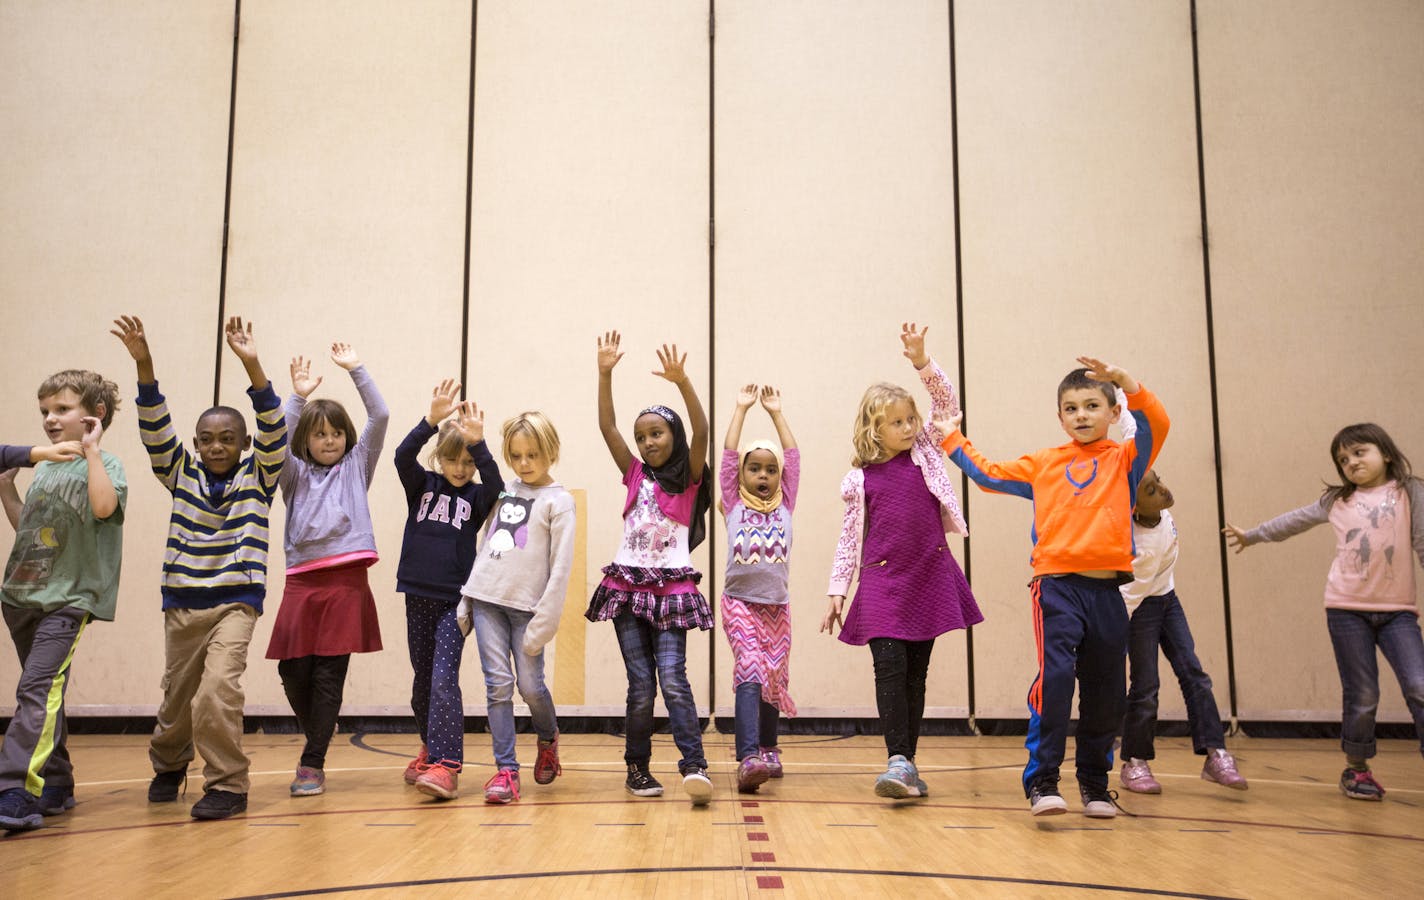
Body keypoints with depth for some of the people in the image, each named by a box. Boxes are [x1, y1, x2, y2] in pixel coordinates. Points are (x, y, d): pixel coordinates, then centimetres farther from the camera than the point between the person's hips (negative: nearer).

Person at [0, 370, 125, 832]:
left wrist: (91, 450, -20)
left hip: (68, 598, -8)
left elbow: (104, 506, -29)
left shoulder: (104, 464, -6)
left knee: (37, 689, -19)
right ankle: (55, 786, 24)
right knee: (43, 693, 14)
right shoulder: (45, 466, 16)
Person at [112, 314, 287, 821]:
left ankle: (227, 784, -7)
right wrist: (143, 366, -21)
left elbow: (274, 431, -15)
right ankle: (168, 766, 43)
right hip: (182, 601, 3)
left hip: (236, 601, -3)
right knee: (177, 696, 14)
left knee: (218, 689, -21)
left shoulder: (259, 476, 0)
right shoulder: (180, 473, 6)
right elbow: (155, 428, -6)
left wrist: (252, 366, -28)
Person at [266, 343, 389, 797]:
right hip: (302, 581, 2)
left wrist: (356, 369, 0)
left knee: (329, 674, -3)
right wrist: (298, 397, -10)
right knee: (293, 670, 0)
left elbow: (380, 417, 4)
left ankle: (313, 763, 5)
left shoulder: (355, 467, 14)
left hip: (346, 580, -2)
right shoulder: (295, 474, 16)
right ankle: (318, 740, 26)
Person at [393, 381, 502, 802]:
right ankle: (432, 747, 33)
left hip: (456, 599, -3)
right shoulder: (422, 485, 5)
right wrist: (432, 420, -30)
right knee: (422, 680, 14)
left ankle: (445, 765, -20)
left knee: (444, 678, -15)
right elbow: (403, 456, -15)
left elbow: (494, 482, -22)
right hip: (418, 595, 3)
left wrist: (478, 443, -35)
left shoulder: (476, 496, 1)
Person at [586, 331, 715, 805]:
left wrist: (681, 381, -26)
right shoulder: (635, 475, 10)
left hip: (672, 588, -2)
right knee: (641, 685, 3)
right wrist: (605, 374, -9)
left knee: (672, 678, -13)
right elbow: (607, 427, 1)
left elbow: (701, 432, -14)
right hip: (628, 585, 3)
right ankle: (637, 767, 14)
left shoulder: (688, 478, 3)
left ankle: (695, 766, -13)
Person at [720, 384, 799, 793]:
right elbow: (728, 454, 2)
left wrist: (776, 412, 12)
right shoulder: (734, 504, 6)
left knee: (775, 678, 8)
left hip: (777, 604, 3)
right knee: (750, 670, -20)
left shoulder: (784, 506, 11)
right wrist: (741, 408, 7)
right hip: (739, 601, -3)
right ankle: (748, 759, -29)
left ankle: (768, 749, 28)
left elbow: (793, 456, 9)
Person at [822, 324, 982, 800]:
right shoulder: (861, 479, 4)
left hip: (930, 578, 2)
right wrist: (837, 590, 3)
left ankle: (907, 763, 14)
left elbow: (947, 403, 1)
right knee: (889, 666, -14)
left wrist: (922, 361, -11)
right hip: (882, 582, -2)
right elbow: (849, 538, 7)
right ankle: (897, 762, -13)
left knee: (917, 672, 6)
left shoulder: (925, 452, 8)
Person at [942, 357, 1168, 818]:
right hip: (1057, 585, -1)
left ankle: (1095, 784, 23)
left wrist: (1127, 382, -22)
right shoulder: (1044, 463, 14)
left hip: (1107, 590, 1)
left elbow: (1156, 425, -10)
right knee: (1054, 675, -16)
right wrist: (952, 440, 23)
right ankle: (1041, 781, -11)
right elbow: (989, 473, 23)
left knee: (1105, 690, 8)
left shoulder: (1125, 459, 9)